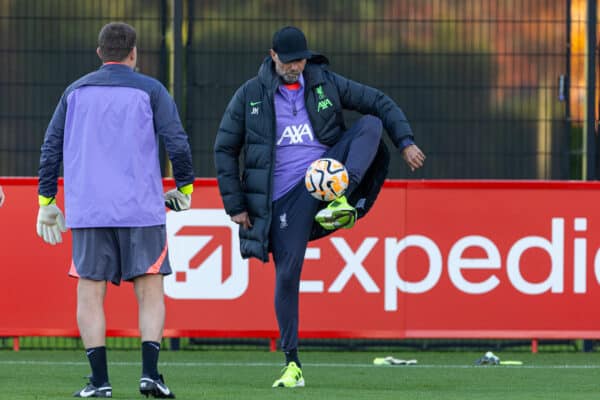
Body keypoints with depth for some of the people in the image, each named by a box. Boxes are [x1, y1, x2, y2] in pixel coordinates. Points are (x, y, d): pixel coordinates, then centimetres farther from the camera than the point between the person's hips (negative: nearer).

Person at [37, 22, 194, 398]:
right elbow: (177, 143, -4)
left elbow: (51, 147, 11)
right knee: (150, 290, 3)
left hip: (87, 209, 2)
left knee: (91, 292, 4)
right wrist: (184, 188, 10)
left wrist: (47, 201, 17)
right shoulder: (149, 90, 3)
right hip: (141, 209, -2)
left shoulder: (75, 92, 11)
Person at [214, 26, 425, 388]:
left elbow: (379, 103, 7)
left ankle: (341, 203, -36)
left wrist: (405, 142, -7)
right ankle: (292, 364, 3)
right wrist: (235, 205, 1)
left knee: (371, 124, -20)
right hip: (284, 194, -1)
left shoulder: (326, 84, 5)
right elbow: (225, 150, 6)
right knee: (287, 273, -7)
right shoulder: (250, 96, 1)